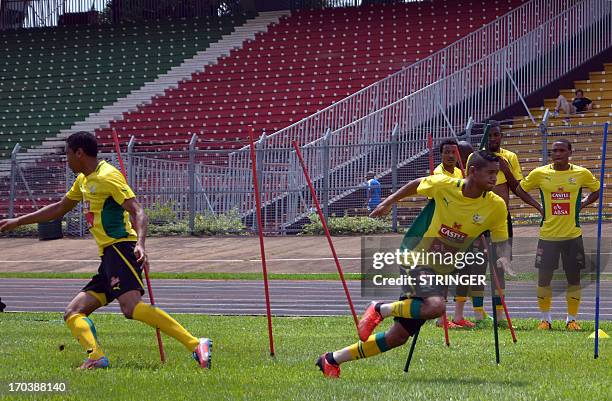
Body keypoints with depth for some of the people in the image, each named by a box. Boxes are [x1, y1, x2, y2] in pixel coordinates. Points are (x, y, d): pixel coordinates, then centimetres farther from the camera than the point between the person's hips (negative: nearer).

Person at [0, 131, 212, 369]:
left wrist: (140, 244, -34)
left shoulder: (107, 176, -7)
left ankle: (196, 345, -38)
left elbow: (137, 212, -16)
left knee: (131, 307, -31)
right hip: (109, 259, 10)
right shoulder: (83, 180, 23)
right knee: (73, 312, 4)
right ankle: (96, 356, -20)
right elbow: (60, 208, 37)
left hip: (121, 247, -10)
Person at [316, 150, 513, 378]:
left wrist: (503, 257, -21)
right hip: (420, 261, -4)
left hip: (444, 271, 4)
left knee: (398, 337, 6)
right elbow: (417, 184, 8)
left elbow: (501, 240, 1)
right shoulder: (444, 185, -13)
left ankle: (332, 360, 21)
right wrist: (389, 201, 16)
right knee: (435, 306, -36)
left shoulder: (496, 206, -8)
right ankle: (381, 309, -10)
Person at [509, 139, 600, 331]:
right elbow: (520, 189, 12)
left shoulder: (582, 174, -1)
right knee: (544, 277, 0)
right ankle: (545, 318, 13)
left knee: (574, 278, 4)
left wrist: (582, 205, 2)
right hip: (548, 234, 0)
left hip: (573, 235, 0)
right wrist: (538, 207, 2)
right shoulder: (539, 173, -2)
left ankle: (572, 319, 16)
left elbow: (597, 190, 15)